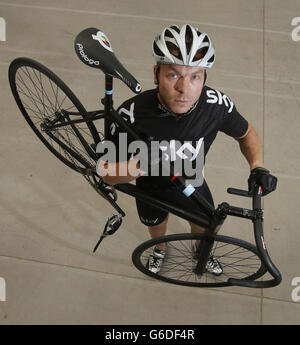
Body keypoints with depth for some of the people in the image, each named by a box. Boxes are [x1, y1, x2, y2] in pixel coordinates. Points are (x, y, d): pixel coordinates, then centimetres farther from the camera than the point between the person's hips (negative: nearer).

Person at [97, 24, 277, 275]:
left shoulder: (218, 105, -31)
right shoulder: (133, 114, -38)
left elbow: (246, 133, -8)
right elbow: (108, 174, -26)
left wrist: (258, 167, -26)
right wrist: (139, 165, -47)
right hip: (152, 189, -1)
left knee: (203, 228, 28)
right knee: (156, 227, 30)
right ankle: (160, 249, 68)